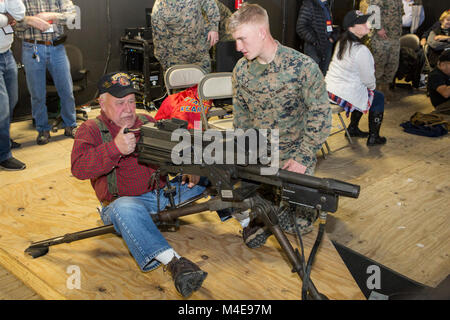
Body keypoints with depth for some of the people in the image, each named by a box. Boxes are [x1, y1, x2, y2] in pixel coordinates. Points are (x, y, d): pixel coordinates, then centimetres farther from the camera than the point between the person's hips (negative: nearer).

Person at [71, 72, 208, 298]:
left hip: (164, 193, 5)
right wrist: (115, 148, -30)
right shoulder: (91, 130, 4)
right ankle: (174, 262, -50)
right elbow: (79, 168, -14)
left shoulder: (147, 122, 17)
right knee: (126, 208, -41)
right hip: (126, 202, -5)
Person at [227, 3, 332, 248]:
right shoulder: (241, 70, 0)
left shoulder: (303, 67, -16)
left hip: (293, 157, -2)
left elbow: (320, 116, -13)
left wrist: (302, 158, -17)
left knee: (297, 223, -7)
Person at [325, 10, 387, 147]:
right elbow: (368, 79, -14)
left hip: (329, 89, 8)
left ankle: (353, 128, 41)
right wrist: (372, 87, 9)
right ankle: (373, 138, 24)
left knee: (363, 94, 32)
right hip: (344, 95, -8)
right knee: (379, 98, 15)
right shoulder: (361, 50, -23)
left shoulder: (342, 42, 4)